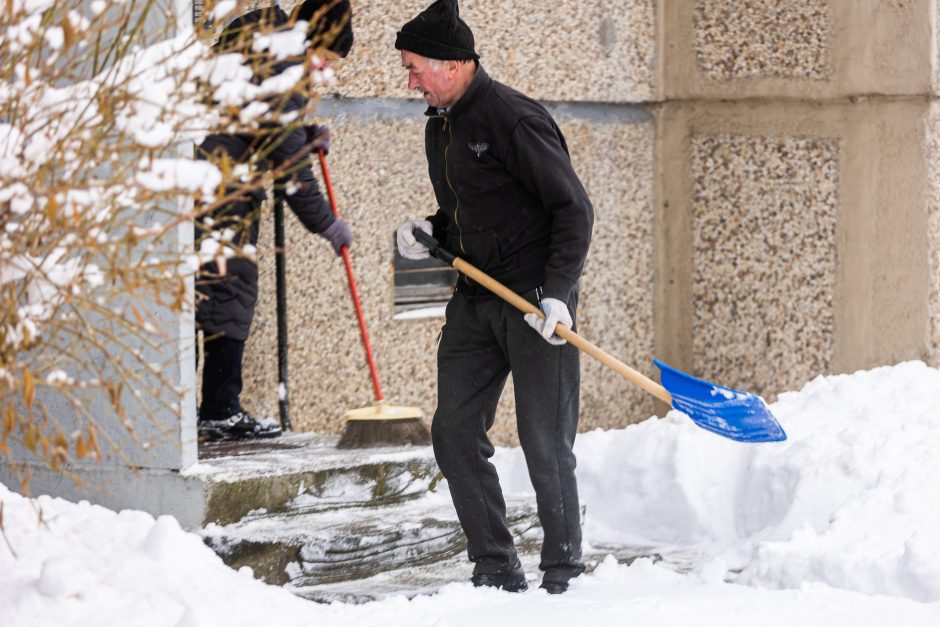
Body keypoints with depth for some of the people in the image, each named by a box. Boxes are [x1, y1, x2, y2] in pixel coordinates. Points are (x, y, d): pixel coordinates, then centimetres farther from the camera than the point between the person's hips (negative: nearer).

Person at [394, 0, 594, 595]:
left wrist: (556, 294, -22)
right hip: (475, 300, 9)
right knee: (455, 434, 4)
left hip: (538, 301, -8)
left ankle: (563, 571, 8)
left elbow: (574, 209, -15)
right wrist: (428, 233, 4)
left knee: (545, 444, -4)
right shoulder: (440, 128, 13)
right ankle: (497, 569, 11)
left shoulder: (513, 118, -15)